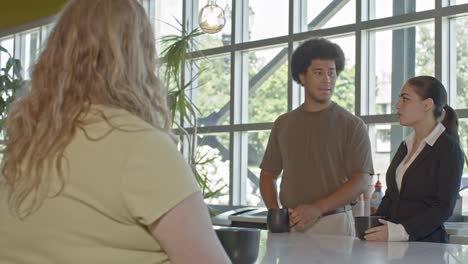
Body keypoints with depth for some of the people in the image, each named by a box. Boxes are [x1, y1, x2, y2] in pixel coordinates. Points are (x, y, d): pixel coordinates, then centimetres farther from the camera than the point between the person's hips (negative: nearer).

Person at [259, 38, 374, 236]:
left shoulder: (352, 125, -1)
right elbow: (268, 174, 16)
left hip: (334, 224, -3)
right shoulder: (283, 124, 11)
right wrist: (275, 212, -2)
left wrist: (317, 209, -20)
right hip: (290, 225, 3)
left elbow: (361, 180, -9)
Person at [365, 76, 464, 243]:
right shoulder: (405, 146, 16)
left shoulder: (449, 149, -4)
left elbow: (444, 207, -12)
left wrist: (402, 231, -22)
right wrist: (373, 229, 1)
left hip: (427, 243, -5)